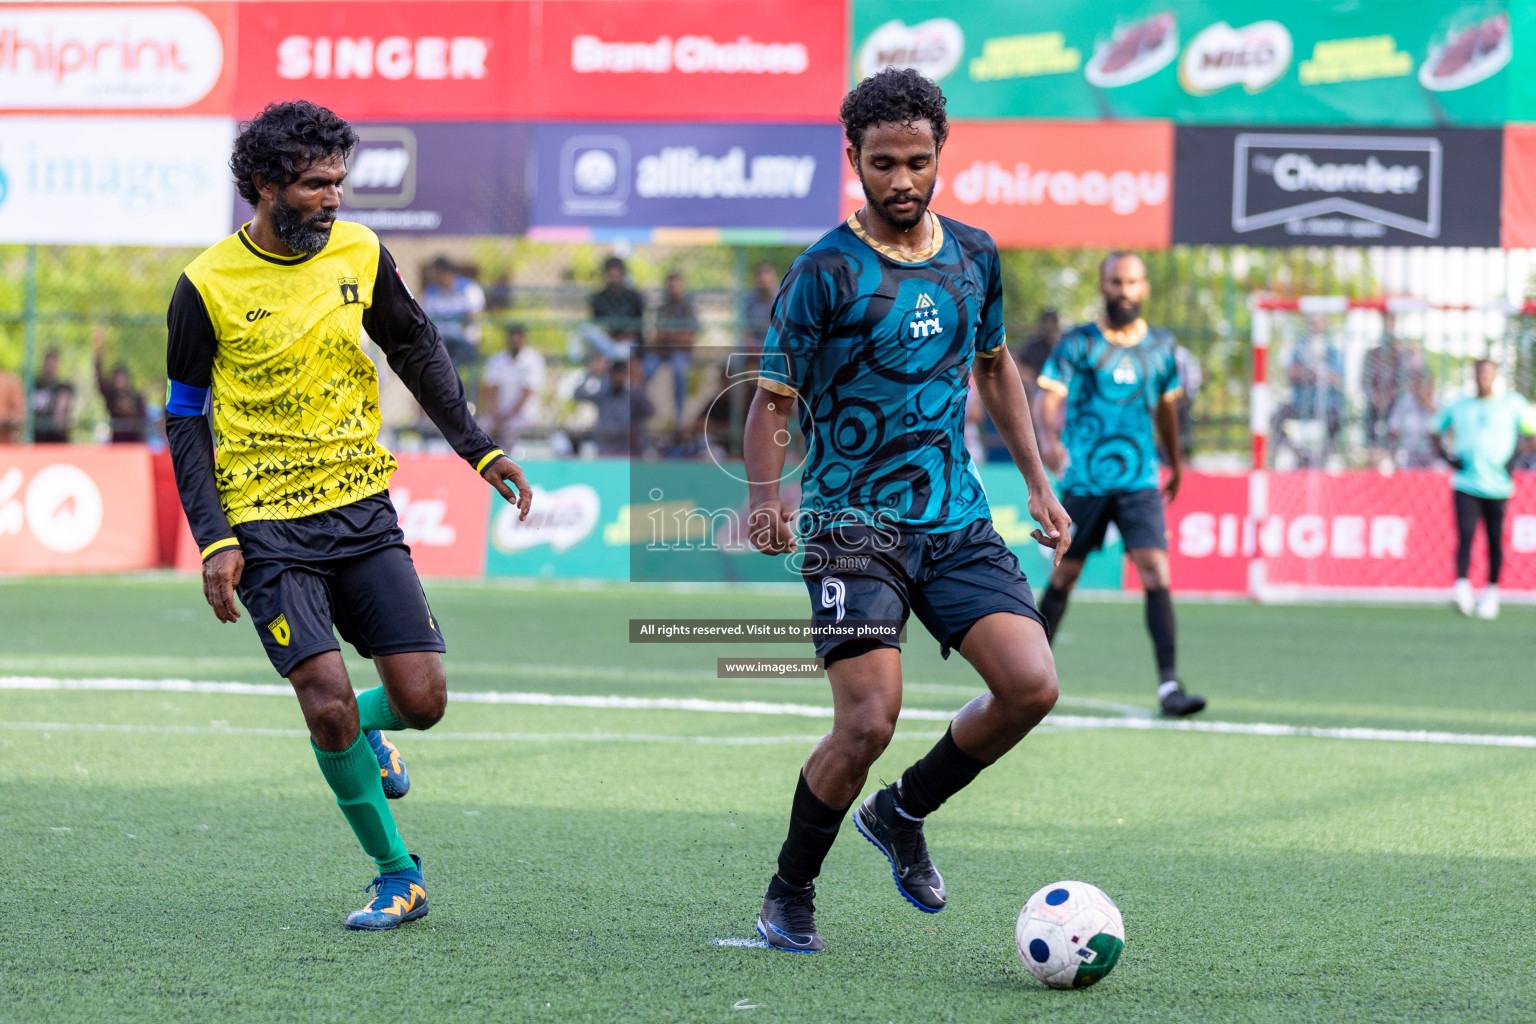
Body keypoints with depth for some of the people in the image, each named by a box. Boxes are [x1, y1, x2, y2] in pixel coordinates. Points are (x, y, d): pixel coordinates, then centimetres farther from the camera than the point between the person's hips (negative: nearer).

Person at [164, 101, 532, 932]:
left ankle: (365, 730, 31)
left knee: (421, 699, -6)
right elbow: (186, 418, -1)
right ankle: (398, 876, 1)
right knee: (327, 700, -16)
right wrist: (214, 540, -9)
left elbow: (416, 349, 18)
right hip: (265, 521, -3)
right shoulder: (206, 287, -8)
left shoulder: (359, 255, 1)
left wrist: (479, 449, 12)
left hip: (361, 506, 4)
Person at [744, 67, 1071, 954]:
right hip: (855, 523, -5)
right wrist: (766, 499, -25)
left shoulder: (974, 255, 8)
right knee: (869, 720, -18)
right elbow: (774, 400, -7)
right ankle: (790, 895, 6)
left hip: (959, 522, 5)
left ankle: (903, 813, 14)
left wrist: (1038, 482, 18)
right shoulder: (826, 272, -8)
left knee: (1032, 685, -12)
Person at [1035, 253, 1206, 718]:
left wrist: (1175, 461, 32)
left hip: (1140, 481, 1)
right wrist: (1052, 437, -35)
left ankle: (1169, 685, -19)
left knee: (1156, 574, -14)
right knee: (1065, 575, 10)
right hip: (1084, 481, -1)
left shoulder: (1160, 344, 8)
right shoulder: (1078, 343, -2)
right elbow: (1050, 395, -15)